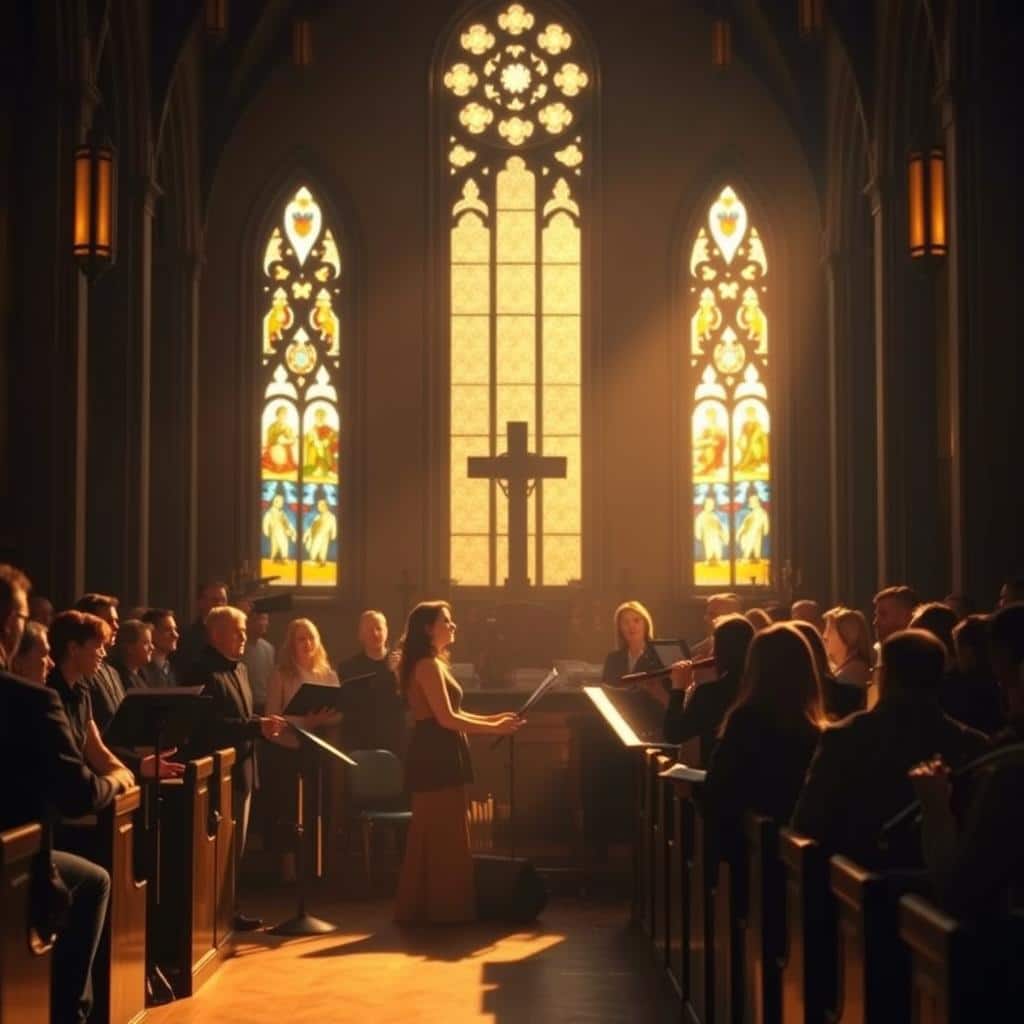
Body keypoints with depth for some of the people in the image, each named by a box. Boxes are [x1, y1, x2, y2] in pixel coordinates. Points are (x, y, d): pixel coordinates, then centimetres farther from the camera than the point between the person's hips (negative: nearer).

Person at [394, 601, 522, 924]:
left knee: (434, 835, 13)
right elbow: (447, 719, -20)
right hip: (436, 759, -11)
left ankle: (423, 907, 18)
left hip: (437, 758, 11)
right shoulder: (428, 665, -14)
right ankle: (444, 908, 1)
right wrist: (495, 729, -15)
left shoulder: (432, 664, 18)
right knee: (444, 836, -5)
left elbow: (450, 715, 19)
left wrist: (493, 718, 12)